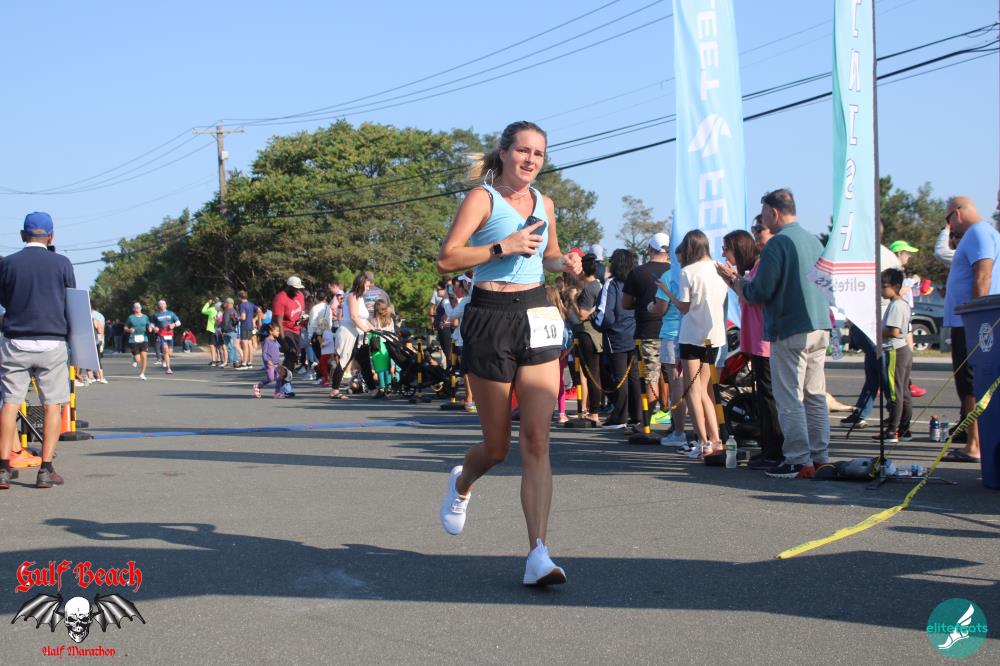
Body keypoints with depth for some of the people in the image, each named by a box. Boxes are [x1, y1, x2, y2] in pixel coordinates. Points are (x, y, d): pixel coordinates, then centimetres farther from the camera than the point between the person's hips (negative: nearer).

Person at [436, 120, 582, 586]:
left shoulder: (544, 204, 13)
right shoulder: (482, 198, -4)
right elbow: (446, 259, -13)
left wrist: (564, 263, 8)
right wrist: (503, 247, -20)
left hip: (538, 319, 4)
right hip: (490, 320, -4)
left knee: (537, 442, -7)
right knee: (497, 446, 5)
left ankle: (538, 554, -8)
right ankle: (462, 483, 42)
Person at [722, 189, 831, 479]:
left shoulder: (777, 243, -12)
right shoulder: (813, 240, 13)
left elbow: (761, 292, -15)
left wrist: (736, 282, 6)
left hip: (790, 330, -8)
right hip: (820, 326, 8)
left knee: (789, 397, -3)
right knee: (816, 395, 12)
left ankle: (798, 461, -3)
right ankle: (820, 457, 16)